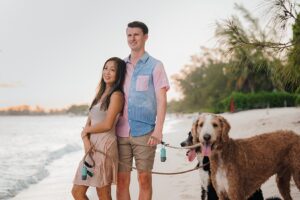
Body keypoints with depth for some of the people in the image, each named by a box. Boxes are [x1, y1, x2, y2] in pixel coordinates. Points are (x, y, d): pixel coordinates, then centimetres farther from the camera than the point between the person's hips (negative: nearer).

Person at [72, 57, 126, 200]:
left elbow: (107, 125, -16)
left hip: (105, 146, -8)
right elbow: (88, 124, 13)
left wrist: (86, 130, 0)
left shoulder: (116, 95, -6)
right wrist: (86, 140, -7)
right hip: (92, 147, 8)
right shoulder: (100, 94, 17)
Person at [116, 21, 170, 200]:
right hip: (121, 132, 4)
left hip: (144, 132, -3)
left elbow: (162, 100, -3)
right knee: (121, 180, 3)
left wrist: (158, 130, -13)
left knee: (144, 179, 1)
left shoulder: (155, 65, 3)